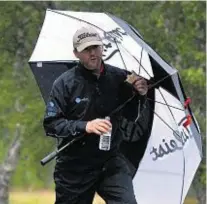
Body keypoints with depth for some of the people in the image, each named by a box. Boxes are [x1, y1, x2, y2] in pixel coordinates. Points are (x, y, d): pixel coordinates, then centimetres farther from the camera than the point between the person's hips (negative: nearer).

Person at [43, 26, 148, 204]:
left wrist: (140, 94, -9)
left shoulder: (119, 78, 0)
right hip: (75, 167, -1)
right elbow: (50, 124, -11)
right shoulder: (65, 83, -7)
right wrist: (85, 126, -24)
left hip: (111, 161, 1)